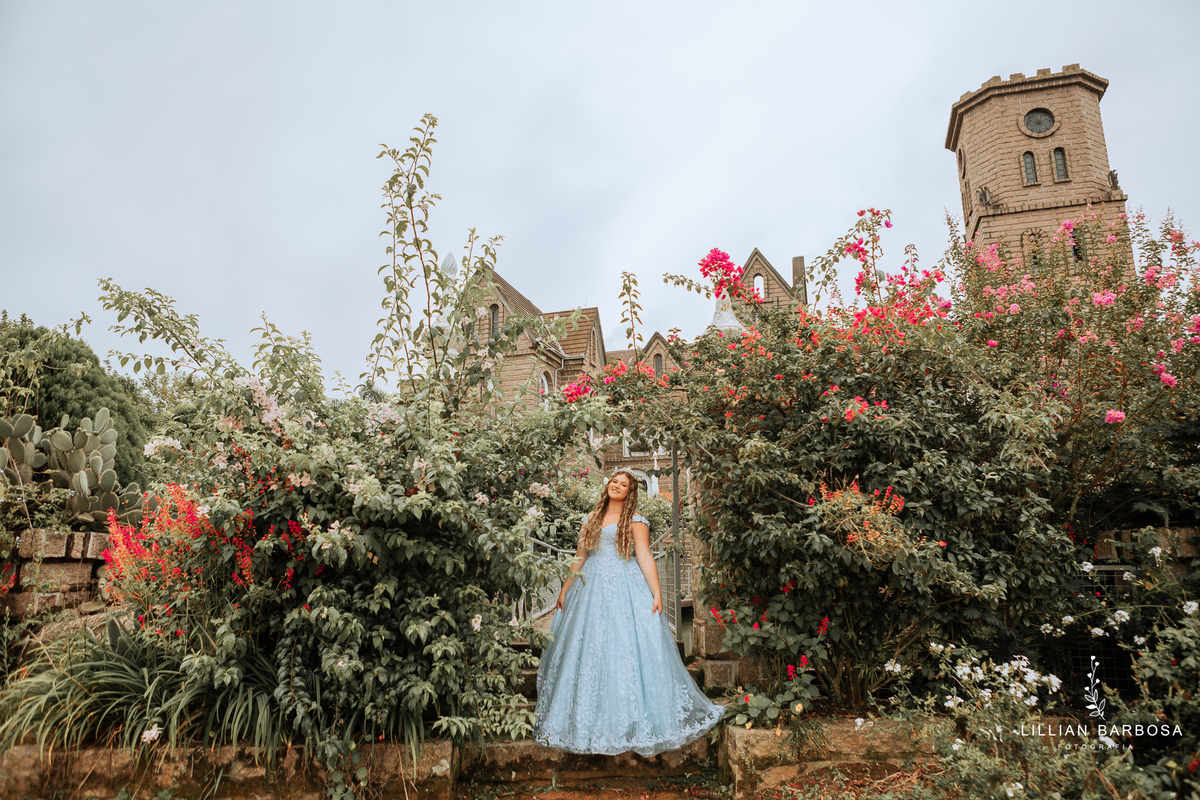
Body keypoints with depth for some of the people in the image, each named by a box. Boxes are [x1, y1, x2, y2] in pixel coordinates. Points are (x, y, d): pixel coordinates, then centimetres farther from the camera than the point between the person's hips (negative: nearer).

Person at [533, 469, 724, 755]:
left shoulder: (635, 521, 2)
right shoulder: (591, 520, 15)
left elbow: (645, 557, -6)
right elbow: (579, 558, 17)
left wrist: (656, 592, -15)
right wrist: (564, 590, 12)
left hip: (625, 591, -4)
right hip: (591, 591, 4)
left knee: (627, 651, -6)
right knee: (588, 653, 3)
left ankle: (631, 721, 4)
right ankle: (591, 722, 12)